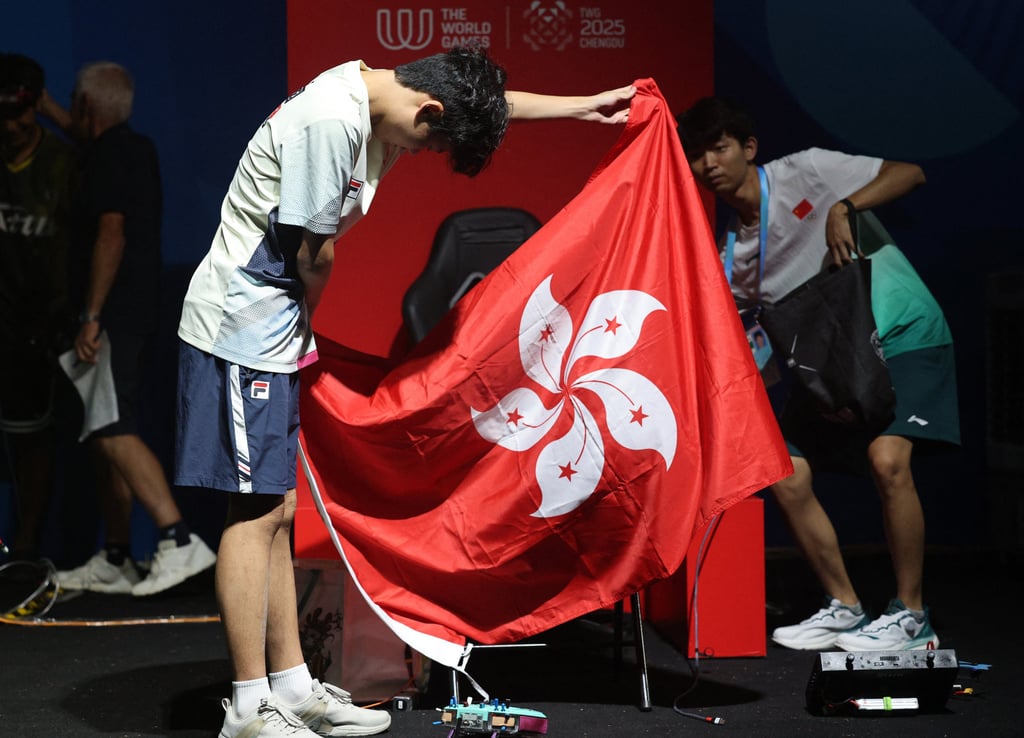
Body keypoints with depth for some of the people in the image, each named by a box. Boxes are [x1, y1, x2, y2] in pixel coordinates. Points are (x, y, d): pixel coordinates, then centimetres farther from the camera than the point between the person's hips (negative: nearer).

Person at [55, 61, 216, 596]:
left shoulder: (107, 157, -11)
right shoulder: (138, 150, 17)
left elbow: (111, 235, -21)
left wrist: (92, 317, -23)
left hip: (113, 315, -10)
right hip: (136, 312, 10)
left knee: (113, 433, -17)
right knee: (105, 436, 12)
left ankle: (180, 541, -25)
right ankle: (114, 561, 14)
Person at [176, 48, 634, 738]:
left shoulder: (374, 98, 8)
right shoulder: (330, 120, -23)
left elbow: (487, 100, 25)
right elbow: (311, 249, -17)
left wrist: (584, 106, 30)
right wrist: (316, 316, 2)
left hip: (278, 327, 10)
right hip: (241, 324, -10)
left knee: (276, 508, 12)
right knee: (257, 510, -7)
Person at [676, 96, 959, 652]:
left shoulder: (806, 172, -10)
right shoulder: (732, 253, 4)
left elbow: (910, 173, -14)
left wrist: (844, 208, -27)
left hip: (903, 334, -6)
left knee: (887, 458, -25)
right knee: (787, 479, -4)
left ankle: (911, 616, -12)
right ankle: (844, 608, 12)